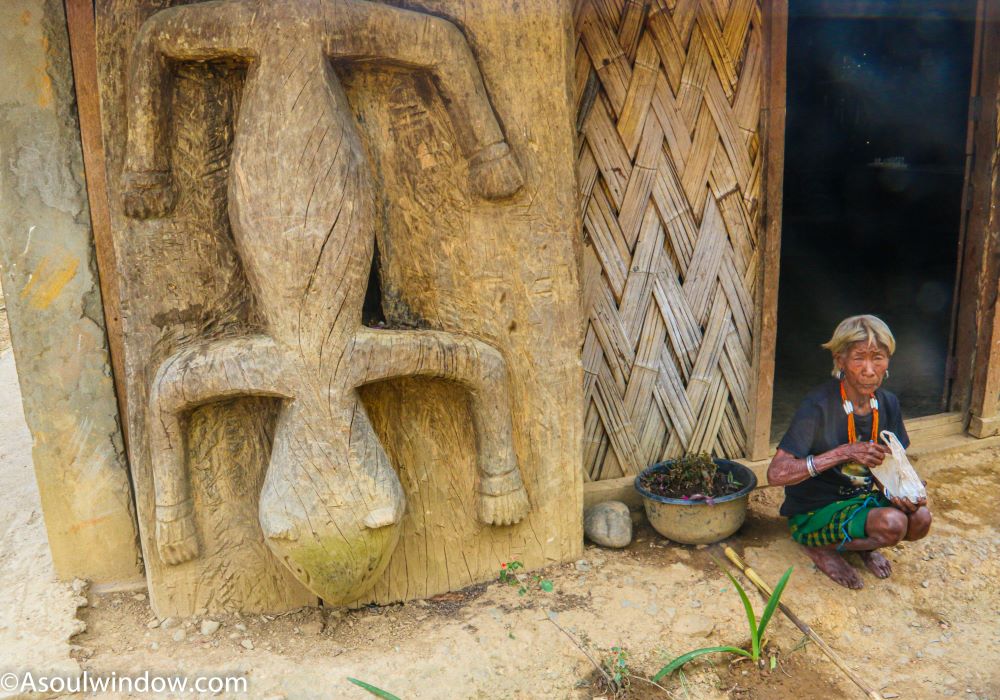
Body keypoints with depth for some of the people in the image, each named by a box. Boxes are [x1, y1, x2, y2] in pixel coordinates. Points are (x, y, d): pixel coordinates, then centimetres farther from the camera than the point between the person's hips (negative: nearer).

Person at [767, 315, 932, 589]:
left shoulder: (888, 404, -3)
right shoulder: (818, 406, -24)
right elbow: (776, 473, -31)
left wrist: (903, 493, -15)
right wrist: (844, 453, -34)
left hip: (859, 499, 6)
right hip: (813, 513, -6)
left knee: (920, 519, -19)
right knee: (891, 523, -27)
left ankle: (863, 545, 10)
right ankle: (822, 548, -2)